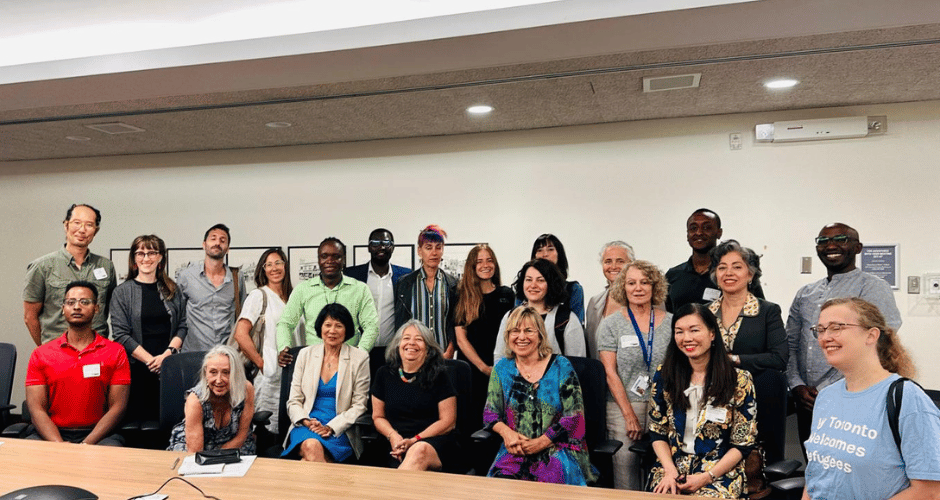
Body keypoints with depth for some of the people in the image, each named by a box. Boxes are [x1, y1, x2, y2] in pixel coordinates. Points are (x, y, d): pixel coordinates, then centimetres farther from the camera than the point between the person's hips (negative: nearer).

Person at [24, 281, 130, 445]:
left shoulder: (115, 353, 5)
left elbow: (117, 407, -1)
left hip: (97, 434, -2)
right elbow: (36, 409, 1)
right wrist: (59, 445, -16)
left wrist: (87, 444, -15)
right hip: (53, 434, 2)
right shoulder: (40, 355, 10)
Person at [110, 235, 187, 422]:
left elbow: (182, 326, 7)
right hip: (137, 369, -2)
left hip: (169, 367, 2)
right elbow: (121, 335, -4)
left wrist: (168, 353, -9)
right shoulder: (122, 292, 3)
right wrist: (150, 360, -11)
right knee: (139, 419, -1)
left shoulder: (172, 291, 11)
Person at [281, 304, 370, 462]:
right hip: (306, 426, 2)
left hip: (340, 430, -2)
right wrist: (306, 421, -11)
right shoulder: (306, 354, 12)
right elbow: (293, 401, 11)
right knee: (311, 446, -34)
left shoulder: (359, 358, 4)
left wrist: (331, 427, -13)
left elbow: (359, 406, 1)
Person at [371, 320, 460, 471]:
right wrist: (393, 436, -4)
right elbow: (378, 416, 18)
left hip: (436, 443, -1)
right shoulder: (385, 374, 12)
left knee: (419, 451, -39)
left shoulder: (438, 375, 3)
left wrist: (414, 440, -10)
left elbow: (448, 421, 1)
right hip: (399, 446, 1)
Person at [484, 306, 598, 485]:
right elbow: (490, 413, 11)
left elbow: (574, 416, -3)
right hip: (515, 452, 2)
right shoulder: (502, 369, 11)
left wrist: (540, 442, -11)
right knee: (501, 479, -28)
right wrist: (506, 432, -10)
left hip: (556, 449, -2)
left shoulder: (561, 366, 2)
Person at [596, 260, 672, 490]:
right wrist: (630, 415, -8)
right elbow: (610, 373, -3)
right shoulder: (611, 324, 2)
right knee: (625, 469, -1)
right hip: (623, 407, -1)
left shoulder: (671, 323, 6)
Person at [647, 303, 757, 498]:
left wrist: (707, 476, -11)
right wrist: (670, 471, -8)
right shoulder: (664, 376, 5)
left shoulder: (739, 381, -1)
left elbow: (743, 444, -1)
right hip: (672, 466, 2)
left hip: (721, 470, -2)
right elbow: (657, 432, 8)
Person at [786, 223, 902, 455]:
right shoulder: (805, 294, 14)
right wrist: (797, 386, -1)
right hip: (807, 403, 6)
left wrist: (823, 389, -14)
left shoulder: (873, 288, -5)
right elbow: (790, 344, 14)